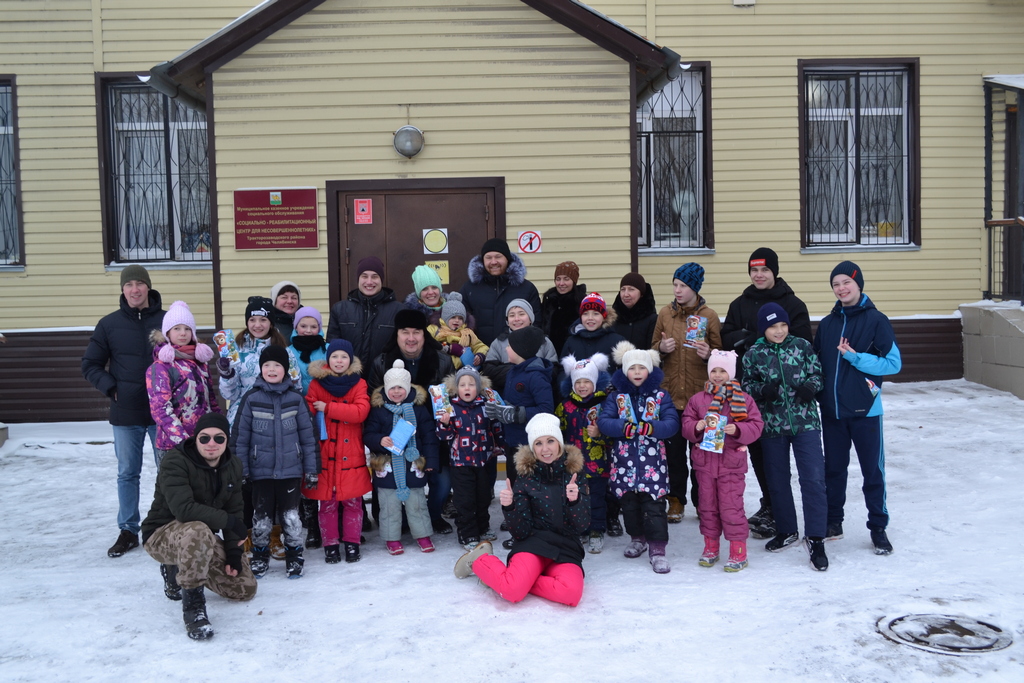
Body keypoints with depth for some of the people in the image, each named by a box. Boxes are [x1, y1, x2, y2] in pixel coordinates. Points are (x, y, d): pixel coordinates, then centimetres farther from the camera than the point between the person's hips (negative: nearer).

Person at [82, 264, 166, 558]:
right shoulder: (109, 324, 3)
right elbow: (90, 365, 8)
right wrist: (112, 388, -5)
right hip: (125, 414, 1)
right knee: (127, 474, 11)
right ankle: (128, 531, 22)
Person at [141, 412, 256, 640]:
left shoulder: (233, 466, -1)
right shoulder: (175, 462, -22)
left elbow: (234, 511, 0)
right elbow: (183, 508, -35)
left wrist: (234, 553, -11)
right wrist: (227, 520, -30)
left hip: (202, 538, 7)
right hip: (162, 536, -7)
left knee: (245, 589, 3)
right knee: (197, 530, -42)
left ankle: (177, 571, 22)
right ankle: (193, 605, -26)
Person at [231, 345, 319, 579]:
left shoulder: (296, 397, 0)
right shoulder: (251, 398, -2)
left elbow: (308, 435, 4)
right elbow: (240, 436, 0)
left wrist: (311, 469, 3)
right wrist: (240, 470, -2)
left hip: (291, 470, 0)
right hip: (261, 470, 0)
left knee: (291, 518, 3)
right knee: (261, 518, 8)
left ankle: (294, 558, 19)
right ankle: (260, 558, 27)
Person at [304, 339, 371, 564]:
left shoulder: (358, 384, 3)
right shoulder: (317, 384, 4)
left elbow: (361, 411, -14)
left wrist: (328, 408, -16)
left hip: (352, 456, 0)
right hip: (325, 455, 0)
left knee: (353, 502, 5)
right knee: (327, 503, 4)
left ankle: (352, 543, 19)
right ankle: (330, 545, 17)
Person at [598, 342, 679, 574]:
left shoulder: (660, 395, 2)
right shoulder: (616, 396, 4)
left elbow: (672, 423, -9)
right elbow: (603, 421, -8)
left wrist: (653, 427, -30)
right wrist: (623, 428, -27)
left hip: (653, 462, -2)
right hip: (624, 461, 2)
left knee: (654, 504, -5)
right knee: (629, 503, 14)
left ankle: (657, 548, 0)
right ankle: (637, 538, 34)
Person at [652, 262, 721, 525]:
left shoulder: (709, 316, 0)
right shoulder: (665, 314, 7)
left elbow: (720, 353, 3)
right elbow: (653, 347, 14)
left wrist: (708, 354, -18)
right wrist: (661, 348, -8)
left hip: (700, 394, -2)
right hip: (671, 393, 2)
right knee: (674, 448, 4)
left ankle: (702, 500, 18)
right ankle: (676, 500, 16)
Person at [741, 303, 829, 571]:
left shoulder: (803, 346, 0)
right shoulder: (753, 354, 0)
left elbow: (817, 373, 6)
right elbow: (746, 387, 4)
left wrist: (811, 385, -15)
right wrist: (763, 390, -16)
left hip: (805, 422, -1)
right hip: (772, 426, 2)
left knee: (814, 479, -8)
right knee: (777, 480, 13)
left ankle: (815, 538, 0)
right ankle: (786, 530, 31)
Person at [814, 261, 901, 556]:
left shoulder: (875, 320, -4)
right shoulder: (827, 324, 10)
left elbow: (894, 363, -9)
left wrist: (855, 357, -17)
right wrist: (815, 396, 4)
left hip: (865, 410, -4)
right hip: (832, 410, 4)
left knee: (873, 471, 2)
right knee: (833, 469, 13)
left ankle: (878, 528, 14)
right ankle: (833, 522, 26)